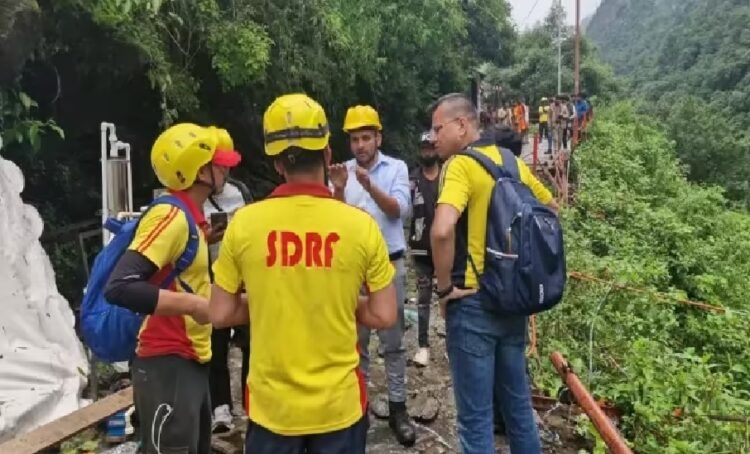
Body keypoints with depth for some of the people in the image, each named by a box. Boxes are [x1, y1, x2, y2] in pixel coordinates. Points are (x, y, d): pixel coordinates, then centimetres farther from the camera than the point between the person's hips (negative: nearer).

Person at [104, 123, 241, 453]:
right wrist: (193, 304, -25)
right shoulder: (170, 216, -19)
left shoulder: (189, 216, 10)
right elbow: (120, 287, -28)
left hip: (191, 361, 10)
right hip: (167, 365, -10)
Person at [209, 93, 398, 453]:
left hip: (272, 405, 1)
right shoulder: (360, 224, -13)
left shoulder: (244, 223, -11)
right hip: (339, 404, 0)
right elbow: (383, 316, -8)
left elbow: (221, 315, -5)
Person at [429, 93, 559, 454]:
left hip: (474, 302, -7)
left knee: (476, 415, 6)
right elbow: (551, 210, 20)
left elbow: (442, 231, -31)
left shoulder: (460, 165, -15)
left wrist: (445, 287, -17)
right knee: (517, 400, 22)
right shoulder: (512, 161, 8)